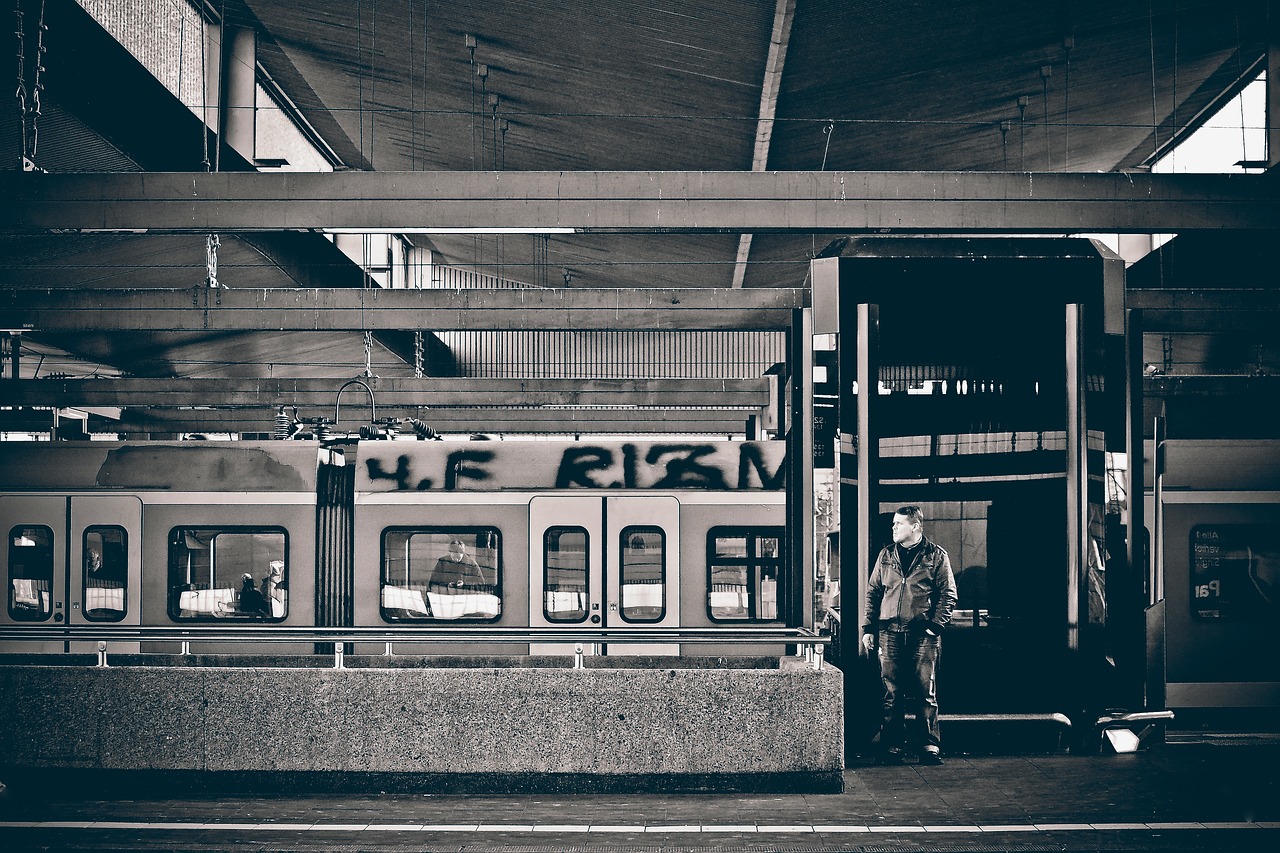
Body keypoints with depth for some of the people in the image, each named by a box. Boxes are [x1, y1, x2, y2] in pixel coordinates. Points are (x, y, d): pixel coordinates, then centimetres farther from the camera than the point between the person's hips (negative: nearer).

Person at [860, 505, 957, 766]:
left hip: (922, 634, -3)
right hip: (890, 633, 3)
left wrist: (936, 625, -10)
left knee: (926, 692, 0)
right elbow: (873, 592, 15)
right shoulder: (886, 555, 13)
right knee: (892, 693, 4)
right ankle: (892, 748, 10)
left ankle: (931, 747, 9)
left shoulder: (936, 556, 2)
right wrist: (869, 628, 7)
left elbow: (948, 594, 0)